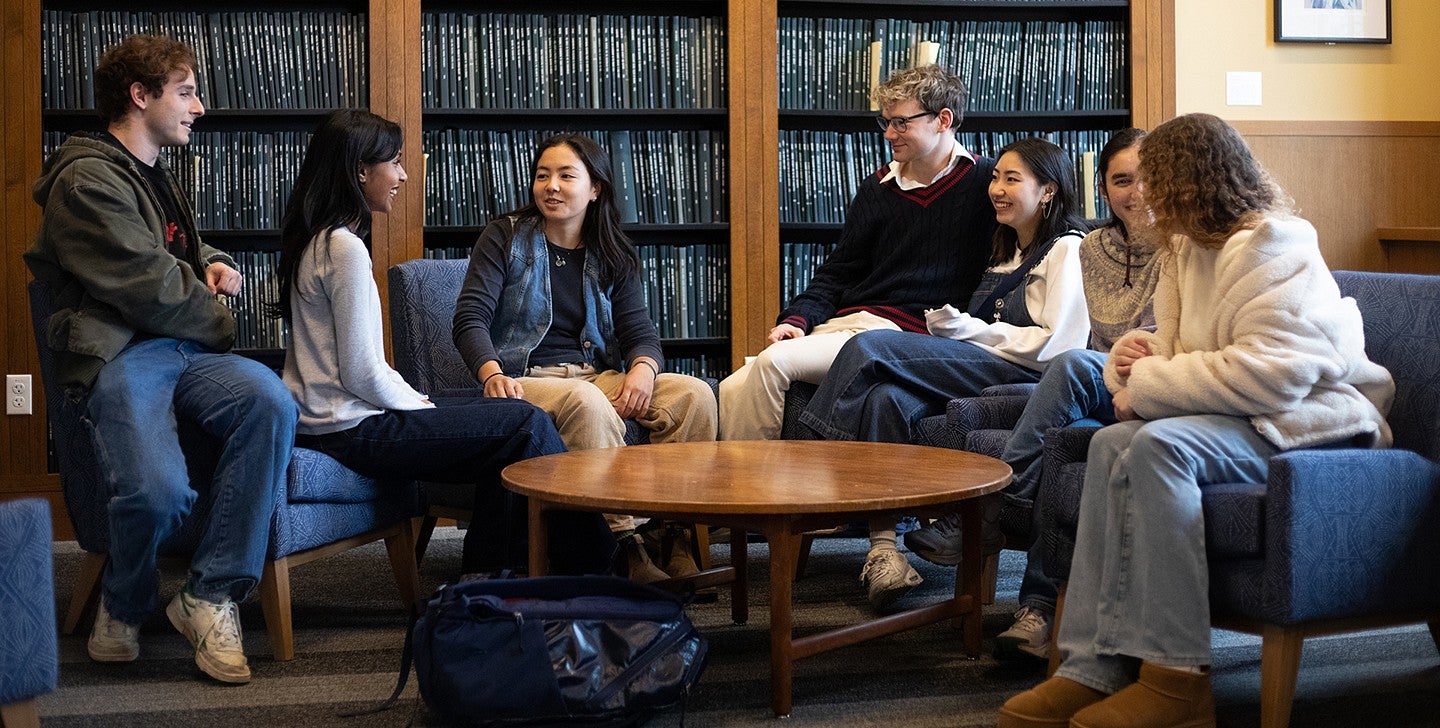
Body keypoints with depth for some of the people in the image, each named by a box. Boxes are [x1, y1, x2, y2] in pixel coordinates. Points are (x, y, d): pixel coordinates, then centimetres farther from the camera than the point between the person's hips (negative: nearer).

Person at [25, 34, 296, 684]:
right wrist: (219, 322, 3)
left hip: (183, 350, 8)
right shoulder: (88, 180, -4)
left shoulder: (153, 175, 25)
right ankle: (123, 606, 3)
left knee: (271, 403, -27)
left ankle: (210, 596, -20)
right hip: (118, 355, -8)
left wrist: (215, 265, 19)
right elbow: (148, 288, -12)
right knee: (158, 491, -34)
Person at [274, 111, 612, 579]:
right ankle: (593, 566, 3)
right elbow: (362, 374, -20)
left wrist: (419, 401, 7)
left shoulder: (318, 239, 13)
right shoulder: (345, 248, -17)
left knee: (506, 417, 14)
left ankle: (486, 567, 13)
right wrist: (424, 408, -5)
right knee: (527, 426, -8)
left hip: (331, 418, 10)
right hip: (351, 429, -10)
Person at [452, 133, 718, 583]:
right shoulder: (505, 237, 6)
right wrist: (492, 375, -26)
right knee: (590, 405, -38)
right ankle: (623, 544, -36)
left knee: (694, 394, -21)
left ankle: (676, 537, -22)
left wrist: (643, 368, -19)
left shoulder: (612, 257, 15)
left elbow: (641, 333, 7)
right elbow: (470, 318, -5)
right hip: (526, 379, -4)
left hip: (598, 375, 4)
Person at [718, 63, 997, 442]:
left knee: (773, 362, -27)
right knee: (731, 392, -15)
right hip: (842, 324, 6)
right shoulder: (878, 188, 20)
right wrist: (797, 319, 1)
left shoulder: (985, 181, 3)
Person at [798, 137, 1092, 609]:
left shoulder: (1067, 251, 4)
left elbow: (1053, 346, -9)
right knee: (885, 398, -27)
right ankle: (882, 549, -34)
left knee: (870, 347, -21)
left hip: (1022, 378, -7)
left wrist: (967, 329, -6)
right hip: (979, 377, 7)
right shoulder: (1006, 257, 31)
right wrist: (949, 325, 3)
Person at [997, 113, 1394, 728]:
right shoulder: (1194, 247, 17)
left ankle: (1178, 678, -30)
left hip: (1310, 422, -9)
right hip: (1246, 416, 9)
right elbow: (1178, 344, 19)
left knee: (1159, 445, -31)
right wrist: (1136, 360, -7)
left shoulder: (1273, 249, -14)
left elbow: (1268, 372, -26)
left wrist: (1150, 385, -17)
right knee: (1112, 446, -17)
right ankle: (1096, 667, -25)